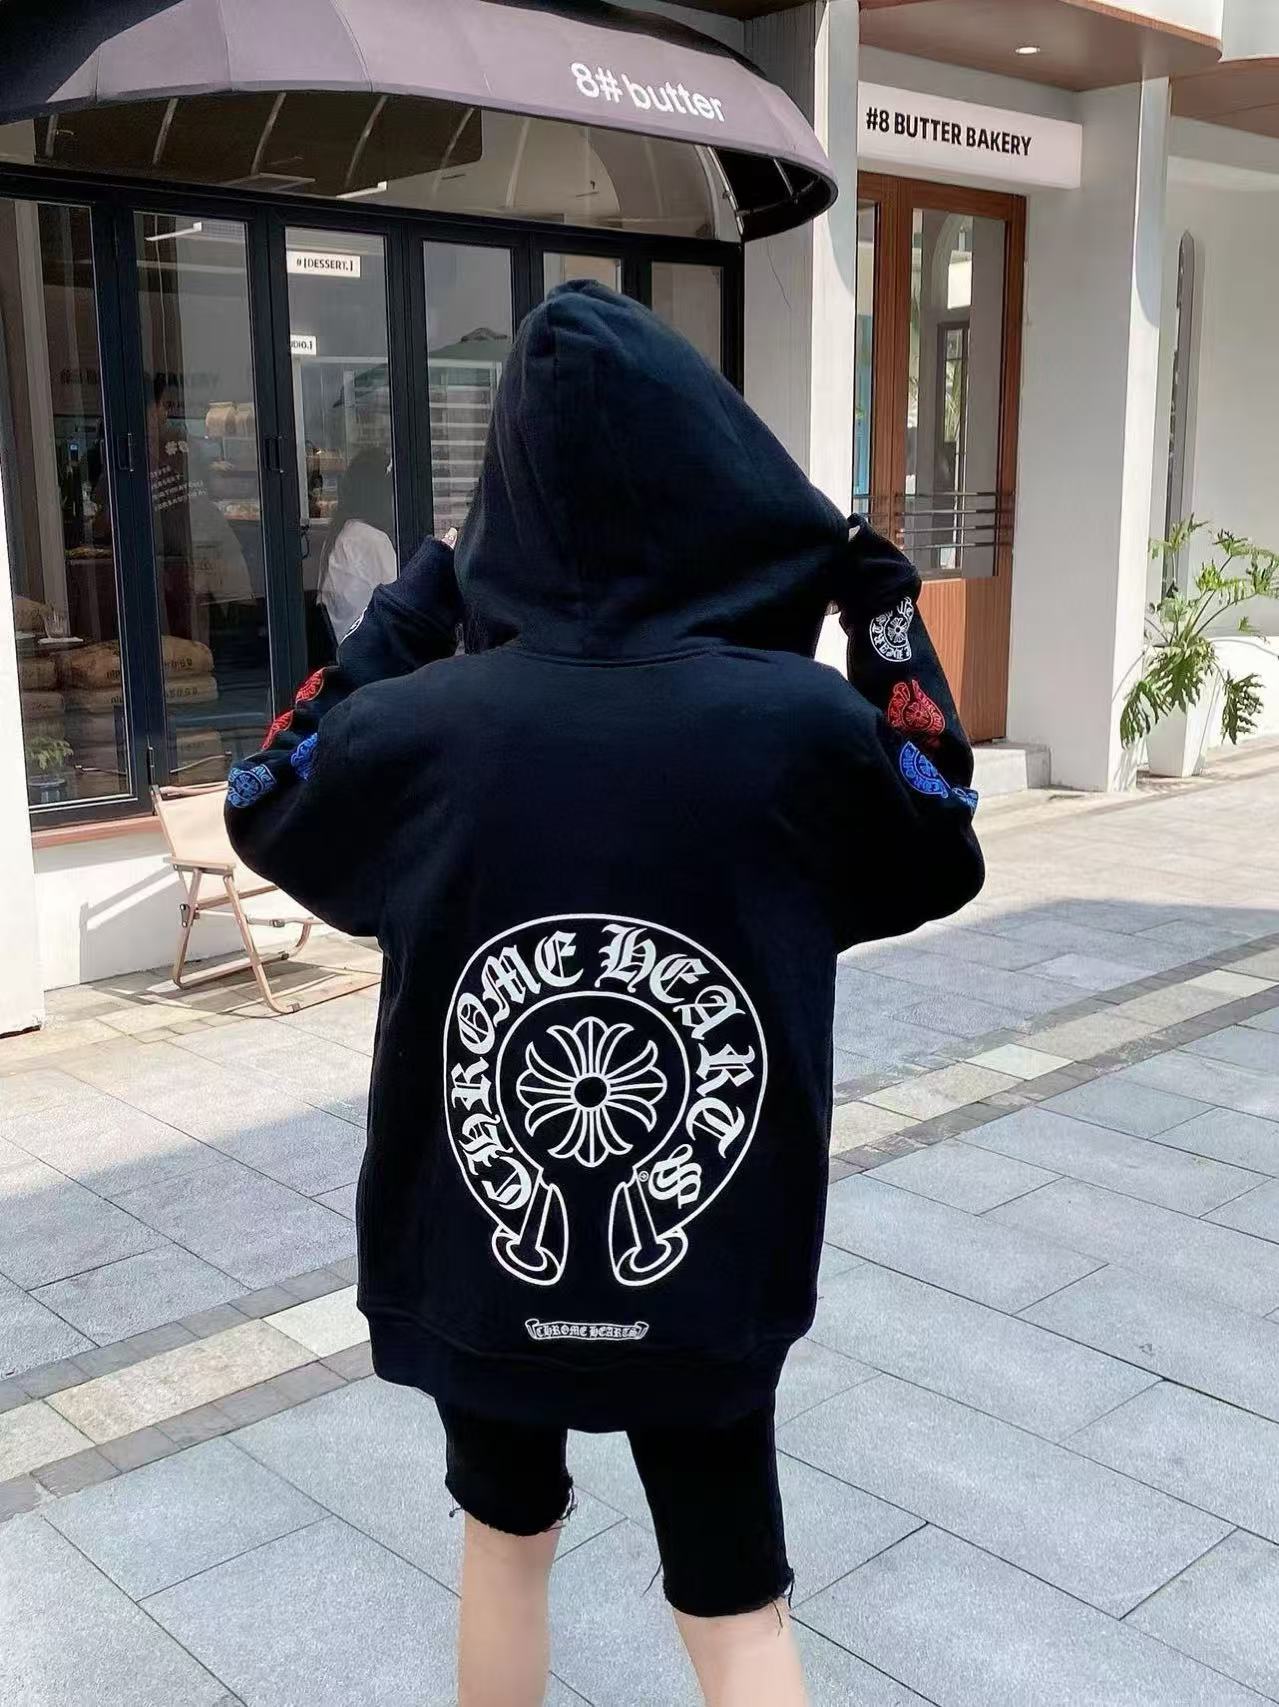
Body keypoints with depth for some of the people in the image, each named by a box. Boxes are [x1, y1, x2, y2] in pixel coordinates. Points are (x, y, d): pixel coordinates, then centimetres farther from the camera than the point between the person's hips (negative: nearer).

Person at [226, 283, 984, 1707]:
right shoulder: (804, 722, -19)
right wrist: (888, 623, 6)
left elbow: (262, 813, 7)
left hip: (478, 1261, 2)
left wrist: (408, 610, 9)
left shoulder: (424, 725, -16)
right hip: (709, 1275, -1)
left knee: (507, 1542, 27)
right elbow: (940, 865, 3)